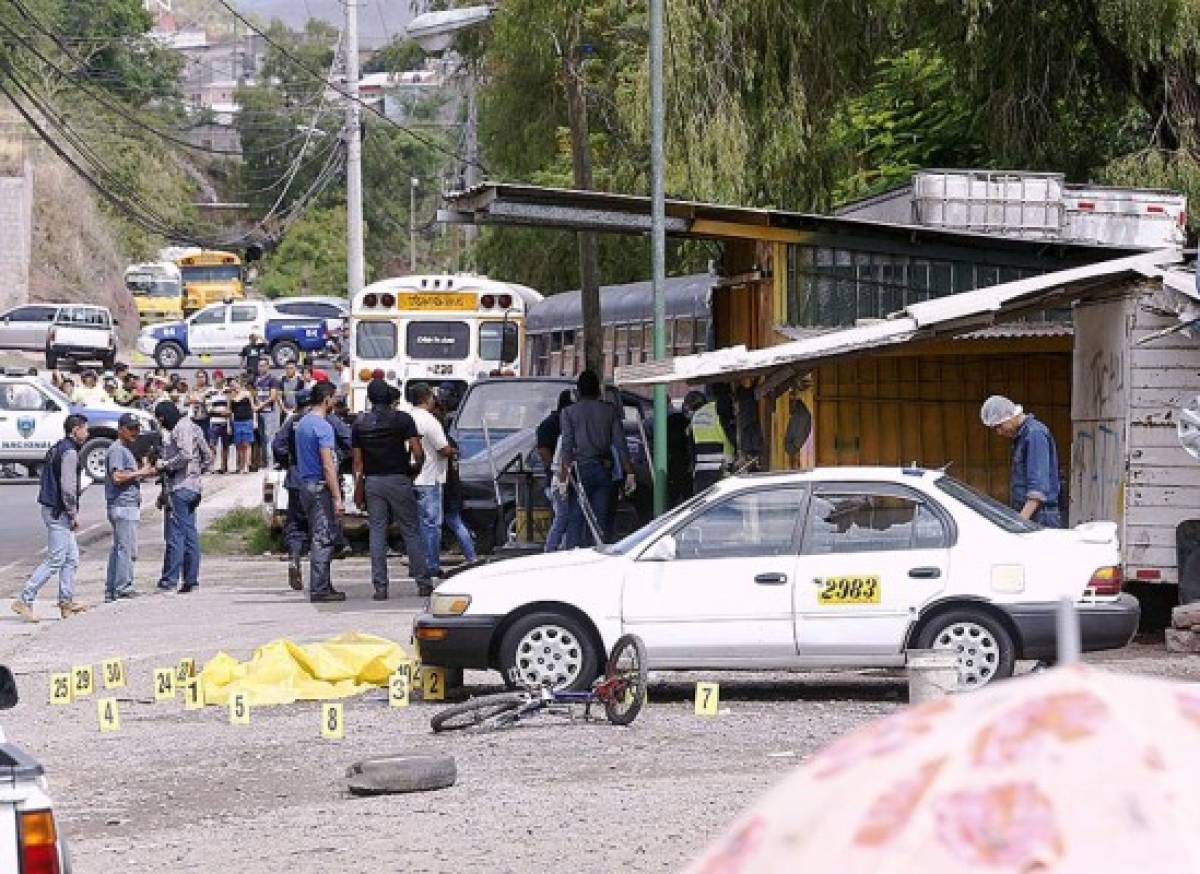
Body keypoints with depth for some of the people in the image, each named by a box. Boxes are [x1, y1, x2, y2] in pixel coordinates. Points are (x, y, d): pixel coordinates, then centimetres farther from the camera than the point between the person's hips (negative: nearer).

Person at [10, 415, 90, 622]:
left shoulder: (57, 449, 16)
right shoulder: (69, 452, -15)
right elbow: (68, 487, -21)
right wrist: (74, 513, -13)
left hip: (52, 509, 10)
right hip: (59, 512, -10)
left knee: (71, 558, 13)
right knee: (55, 560, -9)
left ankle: (66, 602, 14)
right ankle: (24, 601, -11)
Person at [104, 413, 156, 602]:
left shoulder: (127, 449, 21)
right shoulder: (117, 450, -11)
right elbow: (117, 477, -22)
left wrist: (144, 473, 10)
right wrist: (139, 473, -15)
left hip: (130, 505, 11)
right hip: (122, 506, -11)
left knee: (118, 548, 11)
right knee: (127, 548, -10)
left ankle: (111, 590, 14)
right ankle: (123, 587, -10)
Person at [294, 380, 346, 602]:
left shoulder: (302, 423, 14)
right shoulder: (323, 426, -15)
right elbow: (327, 465, -20)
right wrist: (337, 497, -19)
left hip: (305, 483, 9)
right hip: (321, 487, -9)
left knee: (319, 537, 14)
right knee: (324, 538, -7)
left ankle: (321, 586, 17)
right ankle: (319, 589, -7)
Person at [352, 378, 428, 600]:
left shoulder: (360, 423, 4)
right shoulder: (402, 419, -4)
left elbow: (358, 460, 5)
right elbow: (418, 453, -10)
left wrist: (358, 488, 11)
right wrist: (415, 467, 10)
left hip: (372, 481, 2)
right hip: (398, 480, -2)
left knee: (377, 533, 4)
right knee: (411, 531, 5)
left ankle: (380, 586, -2)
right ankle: (422, 582, 5)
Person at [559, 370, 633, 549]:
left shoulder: (570, 412, 0)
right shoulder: (610, 410, 5)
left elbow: (567, 445, -6)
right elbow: (621, 444, 2)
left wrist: (563, 475, -7)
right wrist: (630, 473, 3)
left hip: (582, 469, -2)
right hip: (604, 470, 2)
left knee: (575, 520, 1)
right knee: (600, 521, 5)